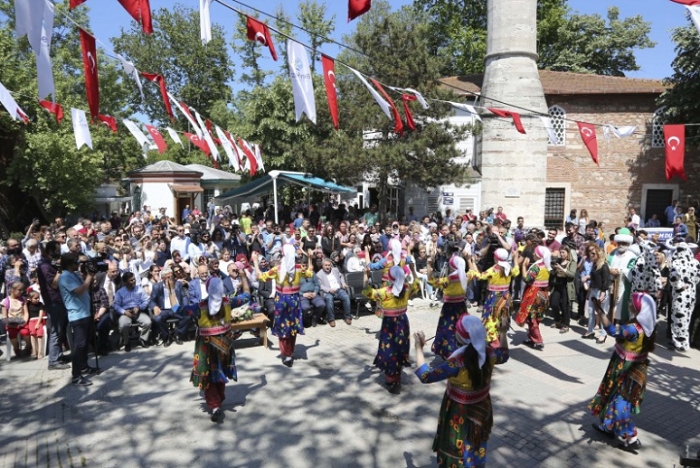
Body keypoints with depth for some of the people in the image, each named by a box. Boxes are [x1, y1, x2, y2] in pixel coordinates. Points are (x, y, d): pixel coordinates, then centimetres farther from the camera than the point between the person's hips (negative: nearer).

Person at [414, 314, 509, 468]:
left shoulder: (457, 363, -35)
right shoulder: (489, 353, -16)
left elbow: (425, 376, -30)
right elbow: (503, 356, 9)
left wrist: (419, 348, -22)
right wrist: (503, 332, 17)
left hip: (460, 413, -6)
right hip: (482, 408, 6)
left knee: (457, 451, 19)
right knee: (475, 447, 31)